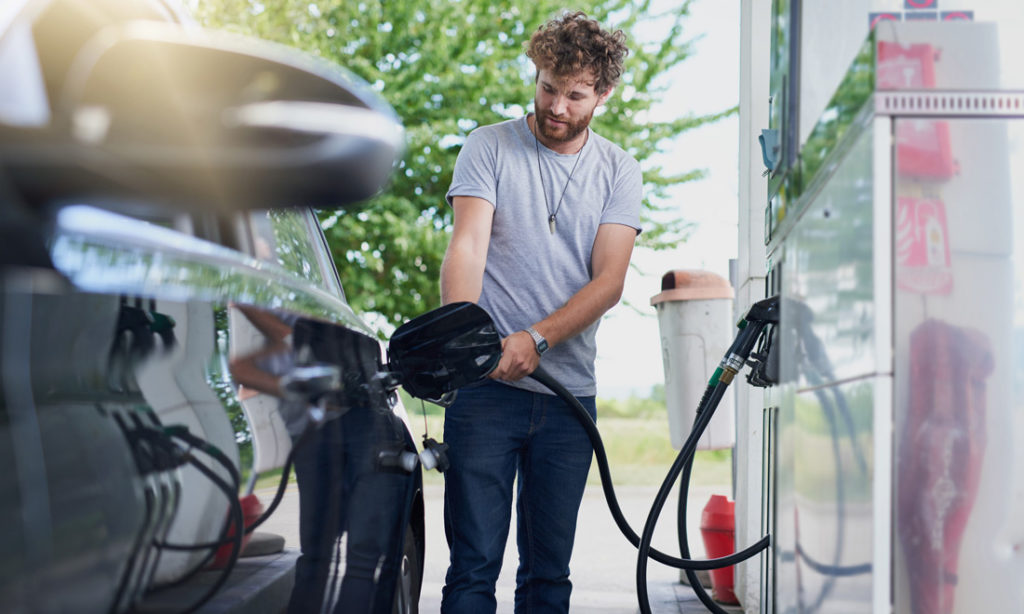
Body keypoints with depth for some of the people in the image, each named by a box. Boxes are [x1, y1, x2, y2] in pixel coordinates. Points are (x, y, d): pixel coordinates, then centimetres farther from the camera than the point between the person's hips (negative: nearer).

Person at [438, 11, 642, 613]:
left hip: (569, 393, 3)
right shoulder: (490, 147, 3)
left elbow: (609, 281, -1)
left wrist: (536, 339, -17)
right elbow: (467, 246, -10)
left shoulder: (619, 171, 9)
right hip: (486, 385, -3)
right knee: (474, 565, -6)